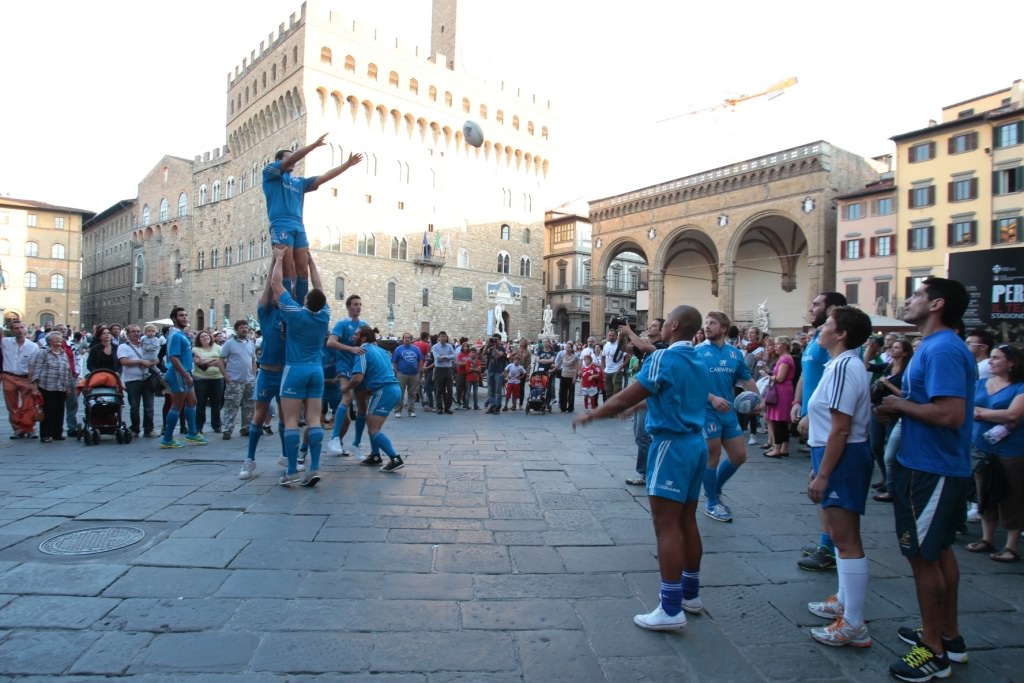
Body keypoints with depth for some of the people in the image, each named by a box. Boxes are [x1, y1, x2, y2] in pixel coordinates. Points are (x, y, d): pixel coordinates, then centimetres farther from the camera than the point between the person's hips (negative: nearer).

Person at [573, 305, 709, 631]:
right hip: (696, 443, 9)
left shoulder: (663, 358, -14)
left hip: (672, 445, -9)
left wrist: (591, 415, 0)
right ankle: (690, 594, 26)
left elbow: (625, 399, -15)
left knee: (667, 526, -5)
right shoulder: (699, 363, 12)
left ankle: (671, 609, -2)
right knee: (686, 522, 16)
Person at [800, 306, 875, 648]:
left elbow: (840, 429, -23)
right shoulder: (842, 364, 13)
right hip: (838, 456, 11)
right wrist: (818, 466, 20)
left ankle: (854, 626, 5)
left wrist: (823, 474, -20)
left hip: (842, 459, -11)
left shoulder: (844, 367, -20)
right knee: (839, 533, 21)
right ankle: (844, 601, 37)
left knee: (846, 540, -4)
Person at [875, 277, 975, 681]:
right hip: (941, 466, 10)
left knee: (923, 556, 1)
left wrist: (901, 405, -17)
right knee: (939, 550, 20)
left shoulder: (942, 350, -22)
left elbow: (951, 413, -30)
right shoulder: (938, 347, 11)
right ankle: (948, 635, 34)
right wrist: (898, 408, 2)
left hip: (931, 470, -10)